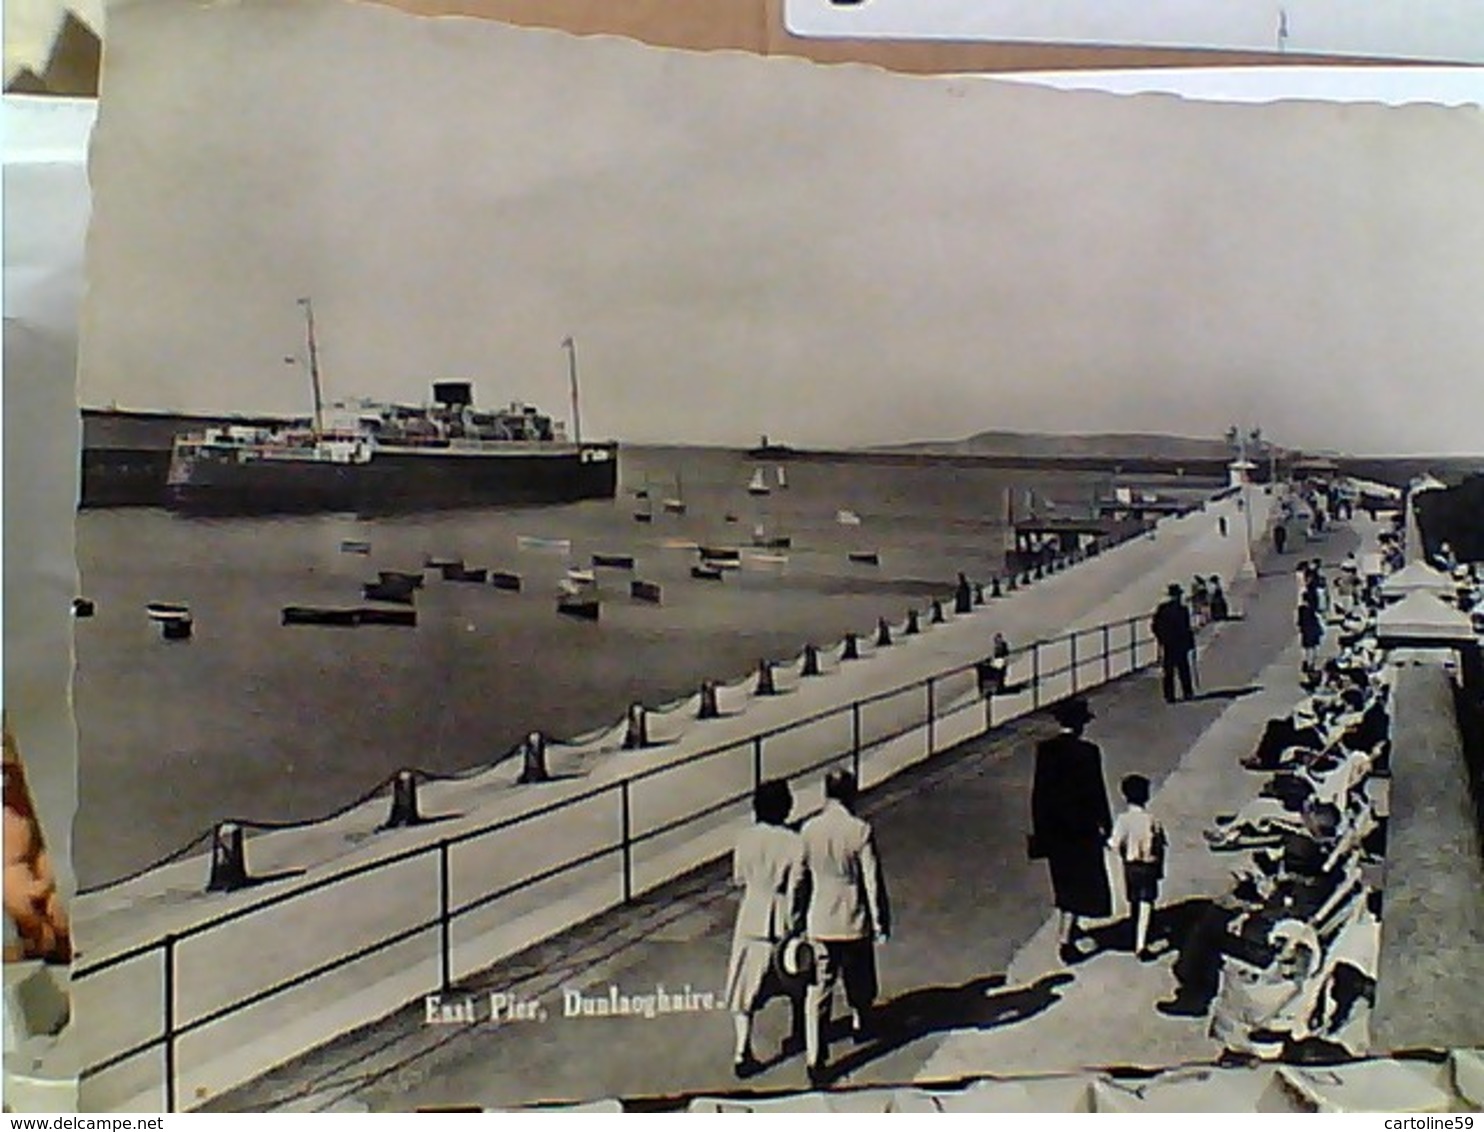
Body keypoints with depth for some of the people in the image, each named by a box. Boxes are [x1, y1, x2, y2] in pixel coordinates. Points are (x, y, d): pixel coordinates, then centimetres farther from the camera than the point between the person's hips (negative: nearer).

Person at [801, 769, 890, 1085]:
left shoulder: (809, 830, -5)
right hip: (854, 924, -1)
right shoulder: (860, 831, -13)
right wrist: (881, 923, -2)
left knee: (818, 993, 2)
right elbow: (873, 882, -11)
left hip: (819, 925, 1)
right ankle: (861, 1025, 47)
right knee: (860, 984, 24)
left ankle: (814, 1058, -5)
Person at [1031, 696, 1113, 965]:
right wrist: (1105, 824, 0)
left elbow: (1038, 790, 2)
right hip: (1081, 826, -5)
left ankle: (1068, 927, 38)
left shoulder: (1045, 749, -4)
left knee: (1065, 880, 22)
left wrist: (1039, 828, 11)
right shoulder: (1088, 752, -17)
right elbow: (1097, 791, -12)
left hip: (1052, 826, 5)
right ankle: (1065, 940, -2)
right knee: (1079, 882, 4)